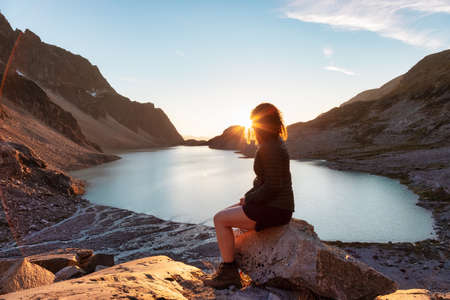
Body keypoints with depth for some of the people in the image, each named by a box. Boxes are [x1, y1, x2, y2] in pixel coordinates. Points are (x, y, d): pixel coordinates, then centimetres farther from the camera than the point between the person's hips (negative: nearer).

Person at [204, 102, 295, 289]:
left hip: (274, 210, -10)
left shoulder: (270, 149, -20)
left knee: (220, 219, -7)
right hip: (272, 204, 10)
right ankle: (227, 267, 21)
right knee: (225, 214, 15)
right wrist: (249, 195, 10)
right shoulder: (275, 143, 13)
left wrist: (249, 199, -10)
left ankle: (229, 273, 4)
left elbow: (272, 186, -24)